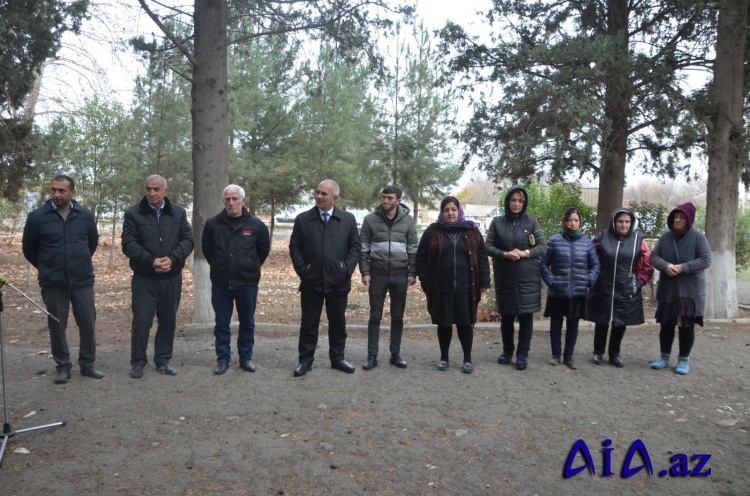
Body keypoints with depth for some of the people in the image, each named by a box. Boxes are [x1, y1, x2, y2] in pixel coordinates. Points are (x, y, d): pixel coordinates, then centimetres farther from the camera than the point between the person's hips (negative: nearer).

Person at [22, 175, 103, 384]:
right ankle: (63, 366, 22)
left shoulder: (86, 216, -1)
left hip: (83, 281, 1)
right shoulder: (37, 217, -7)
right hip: (53, 284, -1)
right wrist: (48, 268, 14)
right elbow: (29, 249, 6)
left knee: (88, 324, 6)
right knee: (57, 327, 7)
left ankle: (87, 364, 22)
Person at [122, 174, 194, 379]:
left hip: (172, 278, 3)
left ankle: (163, 360, 24)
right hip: (144, 279, -2)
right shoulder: (133, 214, -2)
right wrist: (151, 261, -21)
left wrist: (172, 259, -16)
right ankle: (138, 361, 15)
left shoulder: (178, 213, 5)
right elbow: (128, 244, -9)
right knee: (141, 321, -1)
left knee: (168, 320, 10)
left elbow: (188, 240, 1)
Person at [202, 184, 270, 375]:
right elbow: (207, 249, 11)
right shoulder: (213, 224, -4)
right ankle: (223, 359, 20)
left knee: (247, 323, 11)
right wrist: (218, 266, 12)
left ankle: (246, 358, 24)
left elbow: (264, 250, 9)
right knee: (221, 324, 8)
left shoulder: (256, 225, -5)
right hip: (221, 283, 0)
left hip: (248, 283, 0)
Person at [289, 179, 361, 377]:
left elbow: (356, 246, 4)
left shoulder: (348, 219, 2)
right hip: (311, 281, 0)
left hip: (338, 281, 1)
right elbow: (294, 247, 4)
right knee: (309, 323, 6)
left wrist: (347, 268, -7)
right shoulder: (302, 219, 2)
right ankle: (305, 360, 15)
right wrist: (302, 270, -5)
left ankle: (337, 358, 23)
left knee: (338, 323, 11)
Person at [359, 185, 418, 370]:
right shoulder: (370, 219, -2)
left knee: (398, 317, 9)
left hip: (400, 275, 1)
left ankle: (395, 354, 19)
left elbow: (413, 249, 3)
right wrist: (365, 272, -7)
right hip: (377, 274, -1)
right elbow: (363, 248, 0)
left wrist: (412, 273, -2)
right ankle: (372, 356, 11)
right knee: (375, 316, 4)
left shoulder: (407, 220, 1)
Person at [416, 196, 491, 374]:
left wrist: (484, 281, 0)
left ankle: (467, 359, 19)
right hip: (441, 287, 0)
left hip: (465, 287, 0)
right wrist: (424, 281, -2)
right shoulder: (433, 231, 2)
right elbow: (421, 257, 4)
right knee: (444, 323, 9)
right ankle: (444, 357, 24)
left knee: (465, 323, 5)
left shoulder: (472, 231, 5)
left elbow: (482, 257, 5)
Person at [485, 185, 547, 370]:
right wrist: (505, 254, -18)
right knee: (506, 316, 9)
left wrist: (525, 253, -17)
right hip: (504, 278, 1)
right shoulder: (497, 222, 2)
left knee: (526, 316, 2)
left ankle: (523, 354, 13)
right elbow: (488, 247, -1)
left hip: (528, 279, 0)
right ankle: (507, 351, 26)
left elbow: (543, 247, -1)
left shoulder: (532, 221, 1)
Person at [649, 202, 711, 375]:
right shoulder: (665, 237, 5)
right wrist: (666, 266, -18)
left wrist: (683, 267, -21)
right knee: (666, 324, 9)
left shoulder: (698, 237, -5)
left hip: (690, 290, -3)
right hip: (667, 289, 3)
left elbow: (706, 260, -11)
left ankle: (684, 360, 16)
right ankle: (665, 357, 22)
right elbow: (653, 256, 3)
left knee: (687, 325, 3)